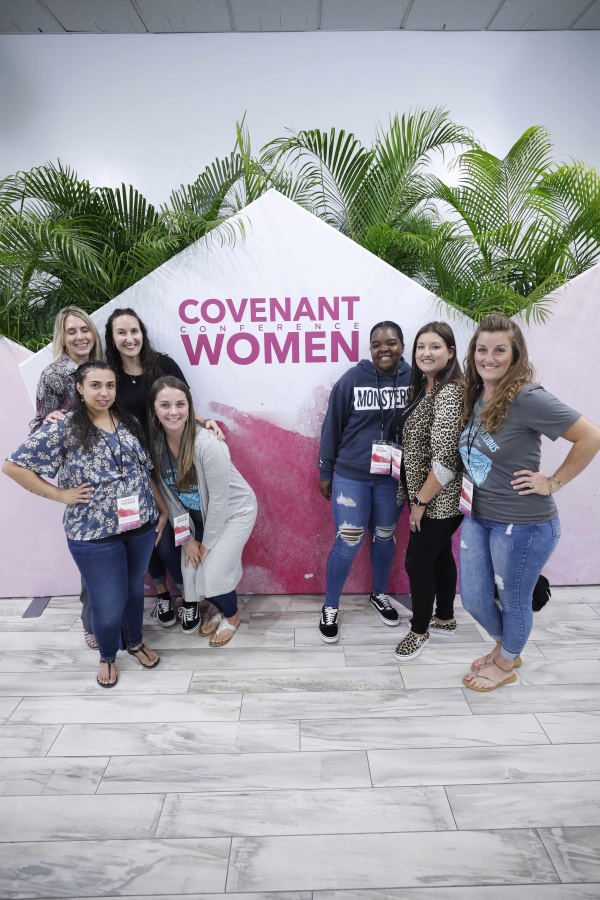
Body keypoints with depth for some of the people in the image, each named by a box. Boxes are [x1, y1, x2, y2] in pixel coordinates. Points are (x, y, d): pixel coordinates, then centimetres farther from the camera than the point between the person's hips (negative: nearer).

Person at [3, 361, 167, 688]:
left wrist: (163, 509, 9)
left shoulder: (129, 424, 5)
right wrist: (61, 494, -12)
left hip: (141, 525, 4)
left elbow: (146, 471, 12)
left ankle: (135, 642, 48)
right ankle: (107, 656, 37)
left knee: (134, 588, 21)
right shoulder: (64, 429, -11)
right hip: (95, 535, -4)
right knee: (109, 605, 5)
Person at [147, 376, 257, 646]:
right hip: (197, 514, 5)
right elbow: (169, 494, -3)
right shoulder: (155, 443, -13)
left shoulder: (208, 444, -31)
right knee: (189, 570, 0)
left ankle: (231, 616, 24)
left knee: (211, 575, -9)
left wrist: (207, 544, -13)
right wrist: (187, 539, -3)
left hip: (234, 511, -5)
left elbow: (219, 499, -23)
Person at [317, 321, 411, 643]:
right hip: (351, 476, -2)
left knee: (384, 538, 17)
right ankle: (330, 607, 20)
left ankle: (379, 594, 41)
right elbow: (332, 427, -2)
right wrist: (325, 472, 1)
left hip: (393, 477, 3)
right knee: (347, 543, 0)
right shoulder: (353, 379, -9)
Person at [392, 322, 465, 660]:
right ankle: (445, 618, 39)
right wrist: (418, 497, 14)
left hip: (439, 499, -9)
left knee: (418, 562, 2)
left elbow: (445, 459, -27)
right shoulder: (426, 387, 9)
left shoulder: (449, 394, -23)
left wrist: (421, 501, -19)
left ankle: (420, 631, 22)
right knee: (440, 554, 21)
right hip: (424, 493, 9)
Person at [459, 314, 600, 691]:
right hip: (478, 518, 7)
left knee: (513, 601, 14)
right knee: (474, 599, 16)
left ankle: (506, 664, 41)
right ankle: (506, 646, 46)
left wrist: (553, 482, -15)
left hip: (524, 524, -7)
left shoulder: (527, 398, -21)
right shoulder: (475, 396, 3)